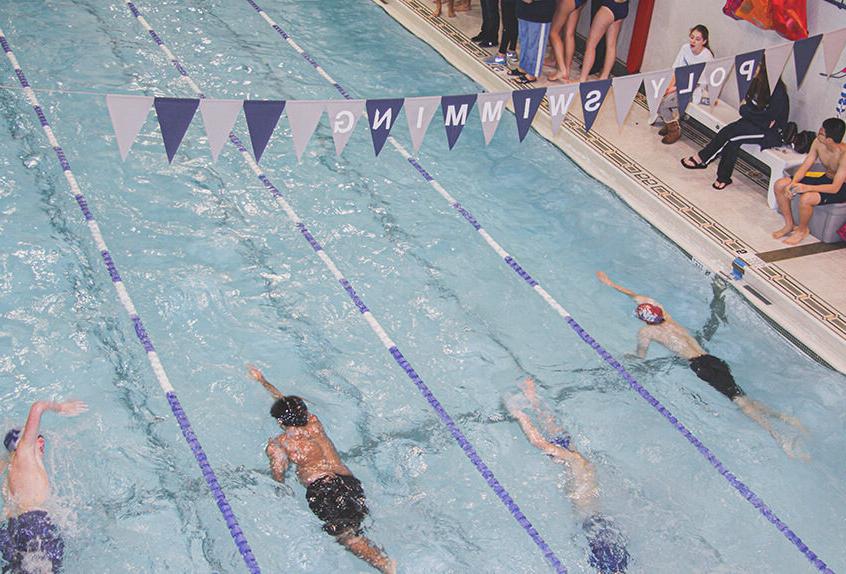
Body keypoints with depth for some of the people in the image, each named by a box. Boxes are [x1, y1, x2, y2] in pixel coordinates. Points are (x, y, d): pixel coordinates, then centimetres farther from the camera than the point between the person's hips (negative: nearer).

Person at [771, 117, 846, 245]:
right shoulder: (818, 143, -13)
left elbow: (834, 188, -33)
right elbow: (804, 167, -5)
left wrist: (806, 187, -43)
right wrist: (793, 183, -25)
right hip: (825, 178, 7)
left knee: (806, 199, -35)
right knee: (780, 185, -7)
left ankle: (802, 230, -4)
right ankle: (789, 225, 9)